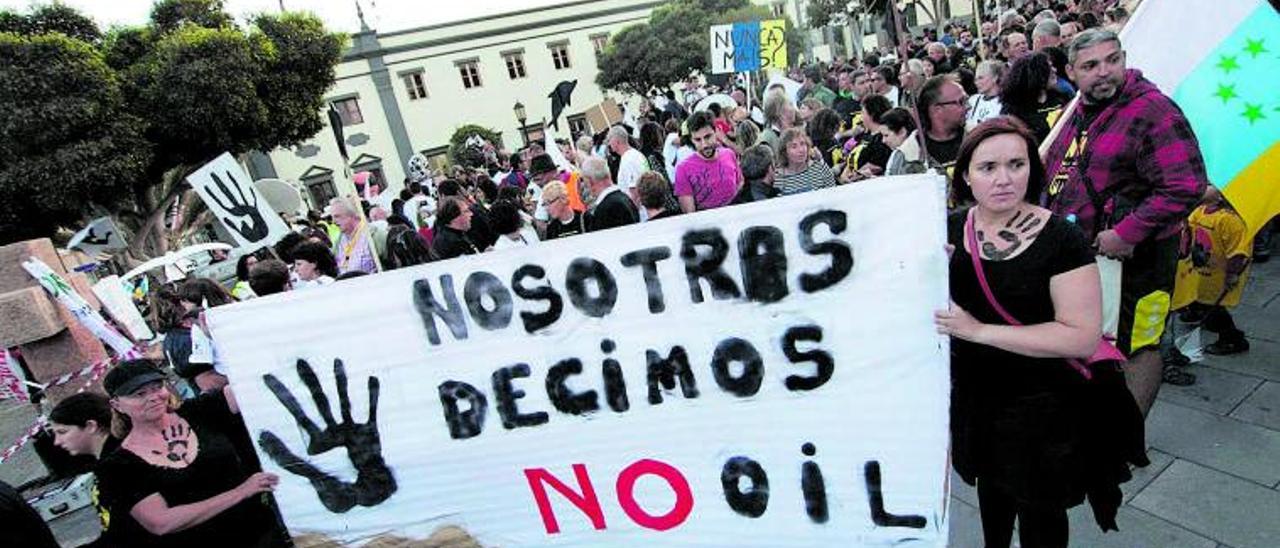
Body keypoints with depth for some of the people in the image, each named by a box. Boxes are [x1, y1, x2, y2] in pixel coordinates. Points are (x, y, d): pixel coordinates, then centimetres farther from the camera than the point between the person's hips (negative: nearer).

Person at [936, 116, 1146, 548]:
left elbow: (1083, 337, -23)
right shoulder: (952, 228, -5)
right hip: (975, 398, 4)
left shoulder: (1060, 238, -19)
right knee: (991, 489, 28)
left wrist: (980, 330, -26)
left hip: (1042, 407, -4)